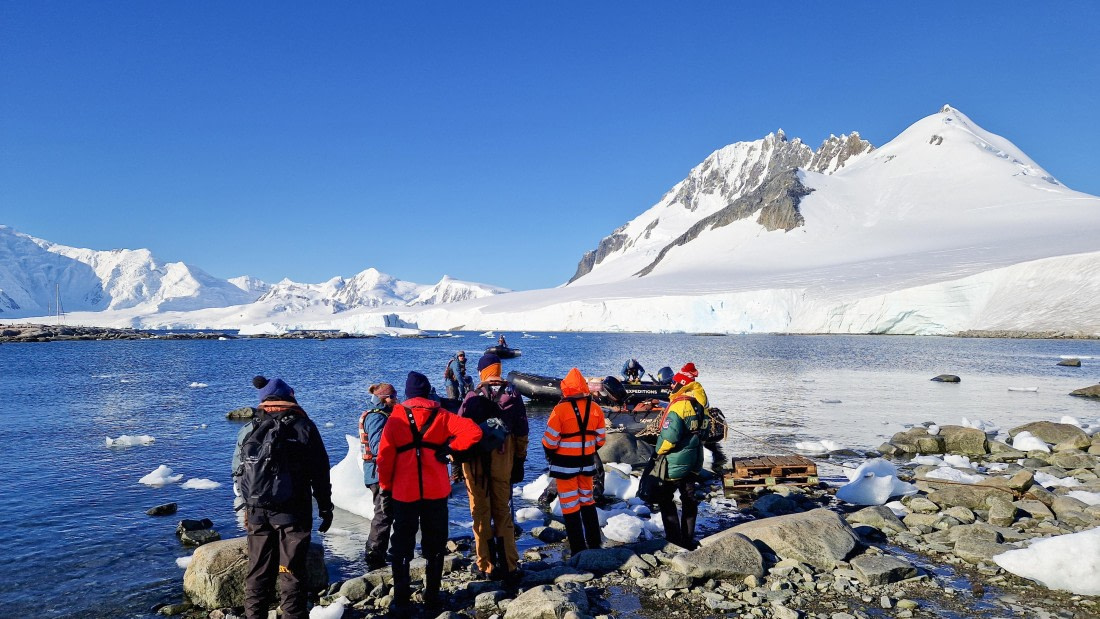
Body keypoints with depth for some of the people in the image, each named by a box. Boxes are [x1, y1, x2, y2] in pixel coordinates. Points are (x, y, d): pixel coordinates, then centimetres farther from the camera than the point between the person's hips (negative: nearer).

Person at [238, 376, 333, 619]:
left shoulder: (253, 429, 3)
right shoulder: (304, 427, -6)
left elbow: (244, 473, 10)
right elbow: (320, 473, -4)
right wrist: (325, 508, 4)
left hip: (258, 513, 4)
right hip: (293, 514, -3)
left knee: (258, 572, 13)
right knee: (291, 573, 2)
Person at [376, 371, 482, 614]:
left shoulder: (396, 418, -3)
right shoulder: (441, 415, -2)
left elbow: (384, 457, -5)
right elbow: (473, 431, -13)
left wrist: (385, 486, 7)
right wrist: (449, 448, -3)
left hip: (404, 493, 0)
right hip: (436, 492, 1)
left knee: (401, 547, 12)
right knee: (434, 546, 14)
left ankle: (401, 600, 15)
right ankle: (432, 597, 20)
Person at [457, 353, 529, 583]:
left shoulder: (474, 397, -11)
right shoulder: (514, 397, 0)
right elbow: (521, 434, 4)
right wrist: (519, 461, 13)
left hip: (476, 461, -3)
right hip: (503, 461, 3)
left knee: (481, 513, 9)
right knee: (503, 513, 13)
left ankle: (486, 566, 15)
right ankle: (509, 566, 13)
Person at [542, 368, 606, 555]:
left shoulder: (560, 409, -17)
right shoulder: (595, 408, -2)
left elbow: (550, 439, -13)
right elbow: (601, 438, 5)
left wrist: (550, 454, 6)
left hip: (565, 463, -5)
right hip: (587, 462, 5)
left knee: (570, 505, 5)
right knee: (587, 500, 21)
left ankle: (578, 548, 8)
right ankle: (594, 542, 29)